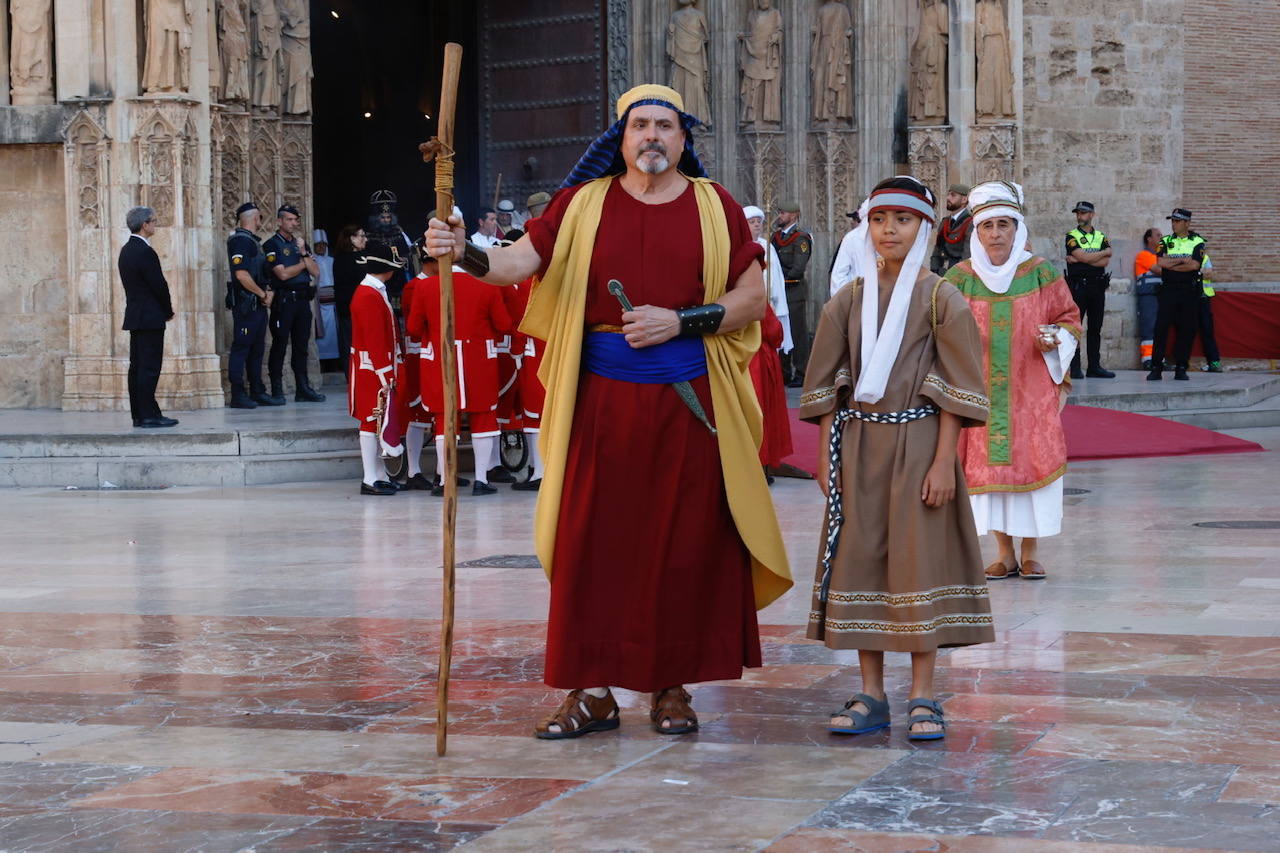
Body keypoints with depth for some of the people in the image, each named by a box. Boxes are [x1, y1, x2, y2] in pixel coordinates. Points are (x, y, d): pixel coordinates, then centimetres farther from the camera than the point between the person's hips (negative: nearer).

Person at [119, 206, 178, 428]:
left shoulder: (126, 250, 12)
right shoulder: (145, 252, -17)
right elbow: (159, 285, -16)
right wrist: (168, 311, 1)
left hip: (135, 316, 10)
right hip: (150, 318, -10)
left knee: (137, 366, 9)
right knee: (149, 367, -8)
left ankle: (138, 414, 12)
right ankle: (149, 415, -8)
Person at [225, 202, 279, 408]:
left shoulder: (253, 241, 18)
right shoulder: (240, 240, -12)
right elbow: (241, 275, -22)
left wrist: (267, 293, 7)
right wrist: (264, 294, -13)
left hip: (258, 304, 10)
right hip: (245, 304, -10)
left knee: (257, 349, 13)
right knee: (241, 348, -7)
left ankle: (257, 393, 18)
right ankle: (238, 395, -6)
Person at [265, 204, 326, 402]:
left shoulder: (300, 243, 17)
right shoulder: (272, 245, -2)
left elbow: (315, 272, 8)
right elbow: (283, 274, -13)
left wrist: (303, 253, -5)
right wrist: (304, 263, -1)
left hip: (303, 300, 6)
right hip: (283, 301, -6)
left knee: (301, 345, 7)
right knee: (280, 345, -4)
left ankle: (302, 389, 9)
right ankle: (277, 391, -1)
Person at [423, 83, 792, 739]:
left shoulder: (714, 207, 7)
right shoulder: (583, 203, 7)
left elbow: (753, 297, 5)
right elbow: (520, 262, -3)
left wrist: (681, 321, -9)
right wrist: (466, 255, -23)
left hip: (689, 401, 0)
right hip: (602, 398, 0)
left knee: (683, 543, 2)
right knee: (593, 539, -1)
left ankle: (672, 685, 13)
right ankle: (592, 689, 6)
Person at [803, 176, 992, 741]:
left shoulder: (941, 300, -2)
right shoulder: (848, 301, 8)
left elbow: (957, 389, -5)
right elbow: (825, 385, 10)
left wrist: (943, 460, -12)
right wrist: (827, 456, 4)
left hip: (918, 445, -3)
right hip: (858, 446, 3)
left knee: (919, 561, -3)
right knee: (860, 560, 3)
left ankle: (922, 697, 5)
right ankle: (871, 696, 11)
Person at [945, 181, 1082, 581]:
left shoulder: (1042, 274, 1)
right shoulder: (960, 278, 2)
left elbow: (1069, 318, 9)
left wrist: (1054, 340, -10)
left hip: (1031, 390, -1)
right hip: (981, 392, 1)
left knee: (1032, 462, -3)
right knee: (988, 466, 1)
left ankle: (1030, 553, 9)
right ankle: (1005, 555, 12)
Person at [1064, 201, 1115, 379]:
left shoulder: (1101, 237, 12)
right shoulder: (1072, 236, 2)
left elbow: (1105, 262, -3)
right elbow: (1084, 257, -13)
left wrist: (1079, 259, -10)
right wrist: (1105, 252, -1)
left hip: (1098, 286, 4)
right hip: (1078, 285, -4)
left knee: (1095, 328, 5)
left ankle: (1094, 366, 9)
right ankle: (1075, 368, -6)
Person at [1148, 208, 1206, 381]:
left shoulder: (1197, 242, 5)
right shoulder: (1165, 242, 11)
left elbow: (1194, 265, -10)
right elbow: (1161, 262, -5)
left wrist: (1171, 264, -5)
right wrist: (1183, 260, -6)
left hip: (1190, 291, -1)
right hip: (1168, 289, 1)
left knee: (1187, 330, 0)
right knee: (1161, 328, -6)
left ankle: (1181, 368, 8)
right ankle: (1156, 368, -4)